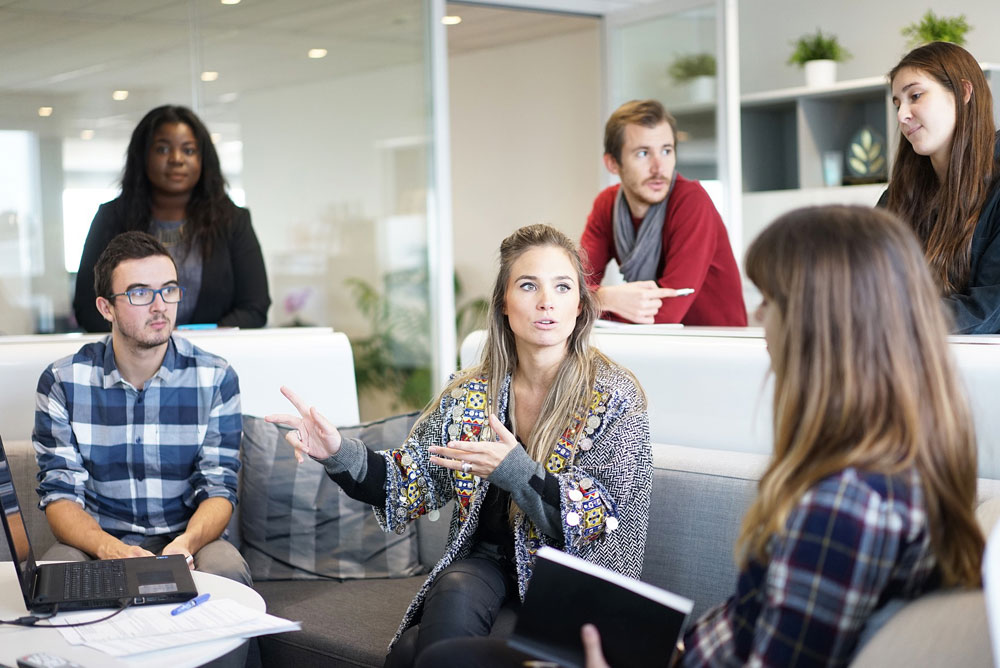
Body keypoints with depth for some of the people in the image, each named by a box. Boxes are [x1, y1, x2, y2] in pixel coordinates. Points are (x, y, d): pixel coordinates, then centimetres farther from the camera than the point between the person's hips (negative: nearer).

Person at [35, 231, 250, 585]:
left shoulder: (216, 379, -2)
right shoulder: (62, 381, -2)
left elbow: (218, 488, -4)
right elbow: (60, 493, -6)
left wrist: (186, 542, -27)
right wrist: (108, 548, -27)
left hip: (187, 540, 0)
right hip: (96, 542, 0)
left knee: (227, 570, -32)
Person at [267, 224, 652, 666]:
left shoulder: (615, 397, -8)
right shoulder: (469, 394, 3)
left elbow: (601, 520, -13)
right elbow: (410, 486, 3)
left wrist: (516, 470, -30)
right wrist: (340, 455, -16)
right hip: (486, 561, 4)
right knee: (455, 597, -31)